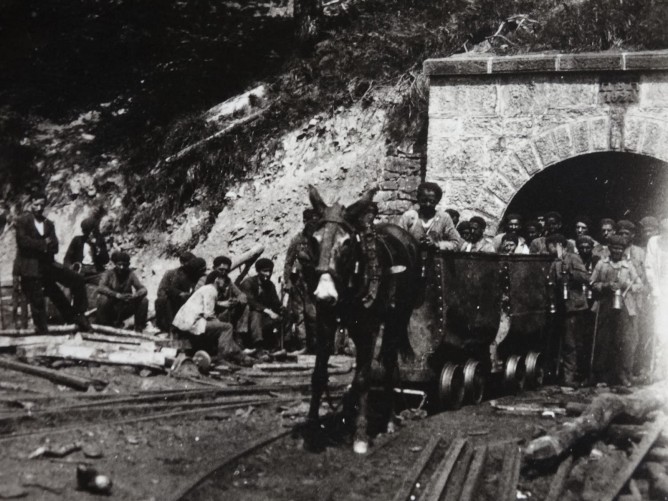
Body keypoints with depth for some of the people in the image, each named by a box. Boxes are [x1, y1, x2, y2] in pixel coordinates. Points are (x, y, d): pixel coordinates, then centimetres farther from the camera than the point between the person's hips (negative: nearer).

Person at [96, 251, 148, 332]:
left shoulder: (130, 274, -3)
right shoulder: (109, 273, -10)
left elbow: (143, 289, -9)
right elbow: (100, 288, -28)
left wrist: (134, 296, -33)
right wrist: (117, 295, -42)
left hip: (124, 311, 2)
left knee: (144, 300, -15)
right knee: (103, 298, -32)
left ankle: (138, 328, -7)